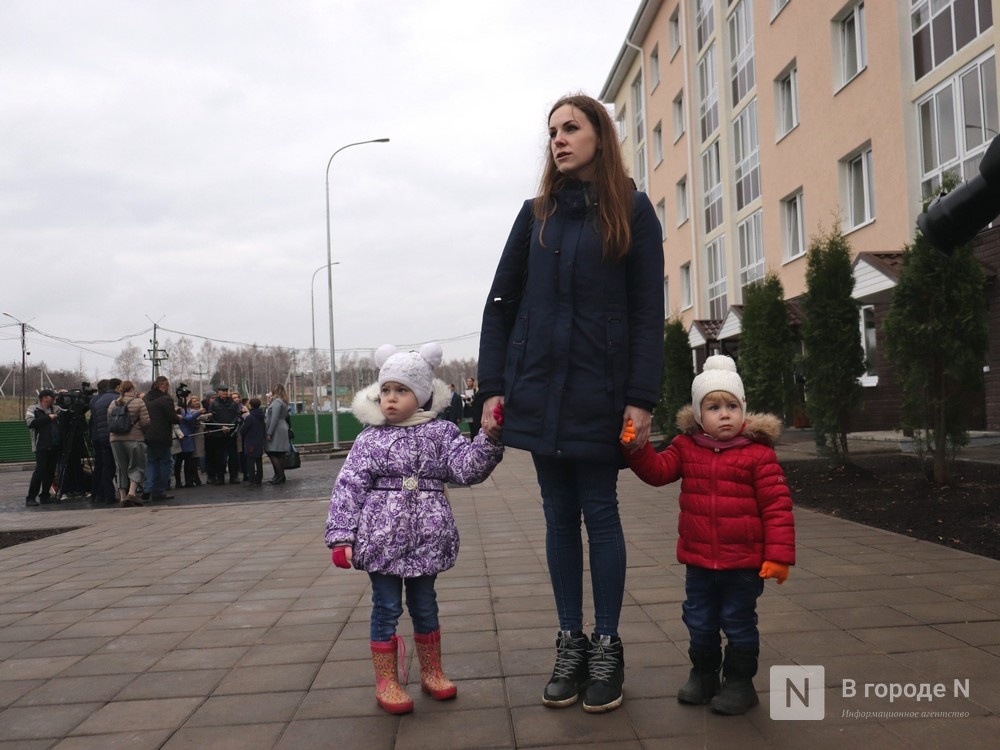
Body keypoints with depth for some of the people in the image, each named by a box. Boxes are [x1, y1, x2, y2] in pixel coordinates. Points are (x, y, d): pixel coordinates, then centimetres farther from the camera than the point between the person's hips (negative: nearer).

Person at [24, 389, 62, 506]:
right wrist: (48, 418, -14)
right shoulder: (33, 410, 1)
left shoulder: (55, 409, 18)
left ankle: (45, 495, 16)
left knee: (50, 472, 7)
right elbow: (30, 422, -15)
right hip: (42, 447, -6)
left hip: (55, 447, 6)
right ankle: (31, 498, -4)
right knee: (40, 471, -9)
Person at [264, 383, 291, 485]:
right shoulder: (283, 402, 17)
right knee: (279, 455, 10)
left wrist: (269, 433, -18)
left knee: (272, 453, -8)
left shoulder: (277, 402, -13)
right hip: (282, 430, 10)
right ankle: (280, 476, 12)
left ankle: (279, 476, -9)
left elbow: (274, 419, -18)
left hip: (276, 431, -10)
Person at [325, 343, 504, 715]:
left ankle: (432, 672, 33)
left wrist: (490, 440, -21)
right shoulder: (371, 439, -1)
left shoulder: (441, 432, 3)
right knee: (386, 607, 7)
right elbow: (348, 488, -4)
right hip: (381, 538, -1)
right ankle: (386, 681, 21)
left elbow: (468, 468, -6)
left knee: (425, 604, 15)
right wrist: (341, 536, -10)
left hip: (427, 538, 2)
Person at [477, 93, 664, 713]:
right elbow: (501, 303, 9)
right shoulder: (537, 214, 12)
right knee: (560, 516, 8)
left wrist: (642, 399, -11)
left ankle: (607, 647, 17)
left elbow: (649, 312, -3)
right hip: (539, 392, 3)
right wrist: (493, 387, 1)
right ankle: (571, 644, 20)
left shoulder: (632, 210, 3)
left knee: (600, 513, 3)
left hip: (599, 393, -3)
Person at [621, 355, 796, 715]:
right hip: (698, 560, 4)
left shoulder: (758, 453, -12)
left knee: (739, 624, 11)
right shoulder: (687, 447, 1)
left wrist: (778, 554, -14)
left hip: (743, 563, -4)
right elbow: (658, 470, -7)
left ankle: (739, 682, 29)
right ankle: (703, 674, 37)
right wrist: (636, 447, -24)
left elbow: (777, 506, -12)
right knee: (699, 622, 17)